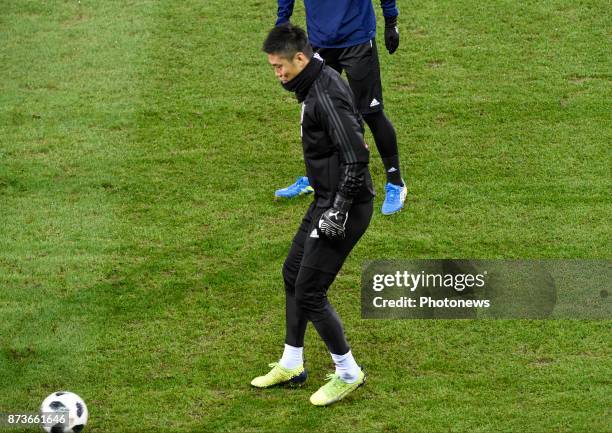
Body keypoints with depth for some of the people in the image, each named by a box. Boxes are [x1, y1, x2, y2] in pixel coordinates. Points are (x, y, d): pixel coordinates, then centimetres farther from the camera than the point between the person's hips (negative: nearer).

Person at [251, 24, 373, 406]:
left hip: (343, 206, -11)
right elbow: (354, 126, 21)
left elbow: (357, 158, -27)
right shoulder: (320, 83, 7)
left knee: (310, 292, -6)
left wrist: (338, 213, -24)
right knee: (293, 273, 19)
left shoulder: (326, 96, -24)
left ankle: (348, 373, 9)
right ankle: (292, 365, 32)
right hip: (326, 200, 11)